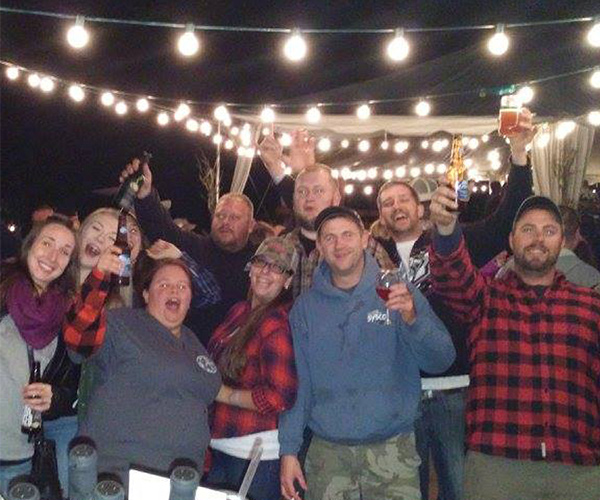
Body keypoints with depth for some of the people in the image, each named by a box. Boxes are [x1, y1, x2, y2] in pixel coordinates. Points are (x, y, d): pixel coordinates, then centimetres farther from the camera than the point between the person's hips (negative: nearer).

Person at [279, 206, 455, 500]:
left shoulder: (398, 293, -1)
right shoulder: (306, 307, 5)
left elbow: (440, 361, -7)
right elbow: (297, 382, 6)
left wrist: (412, 318, -25)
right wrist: (288, 450, 0)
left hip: (392, 450, -1)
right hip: (327, 451, 2)